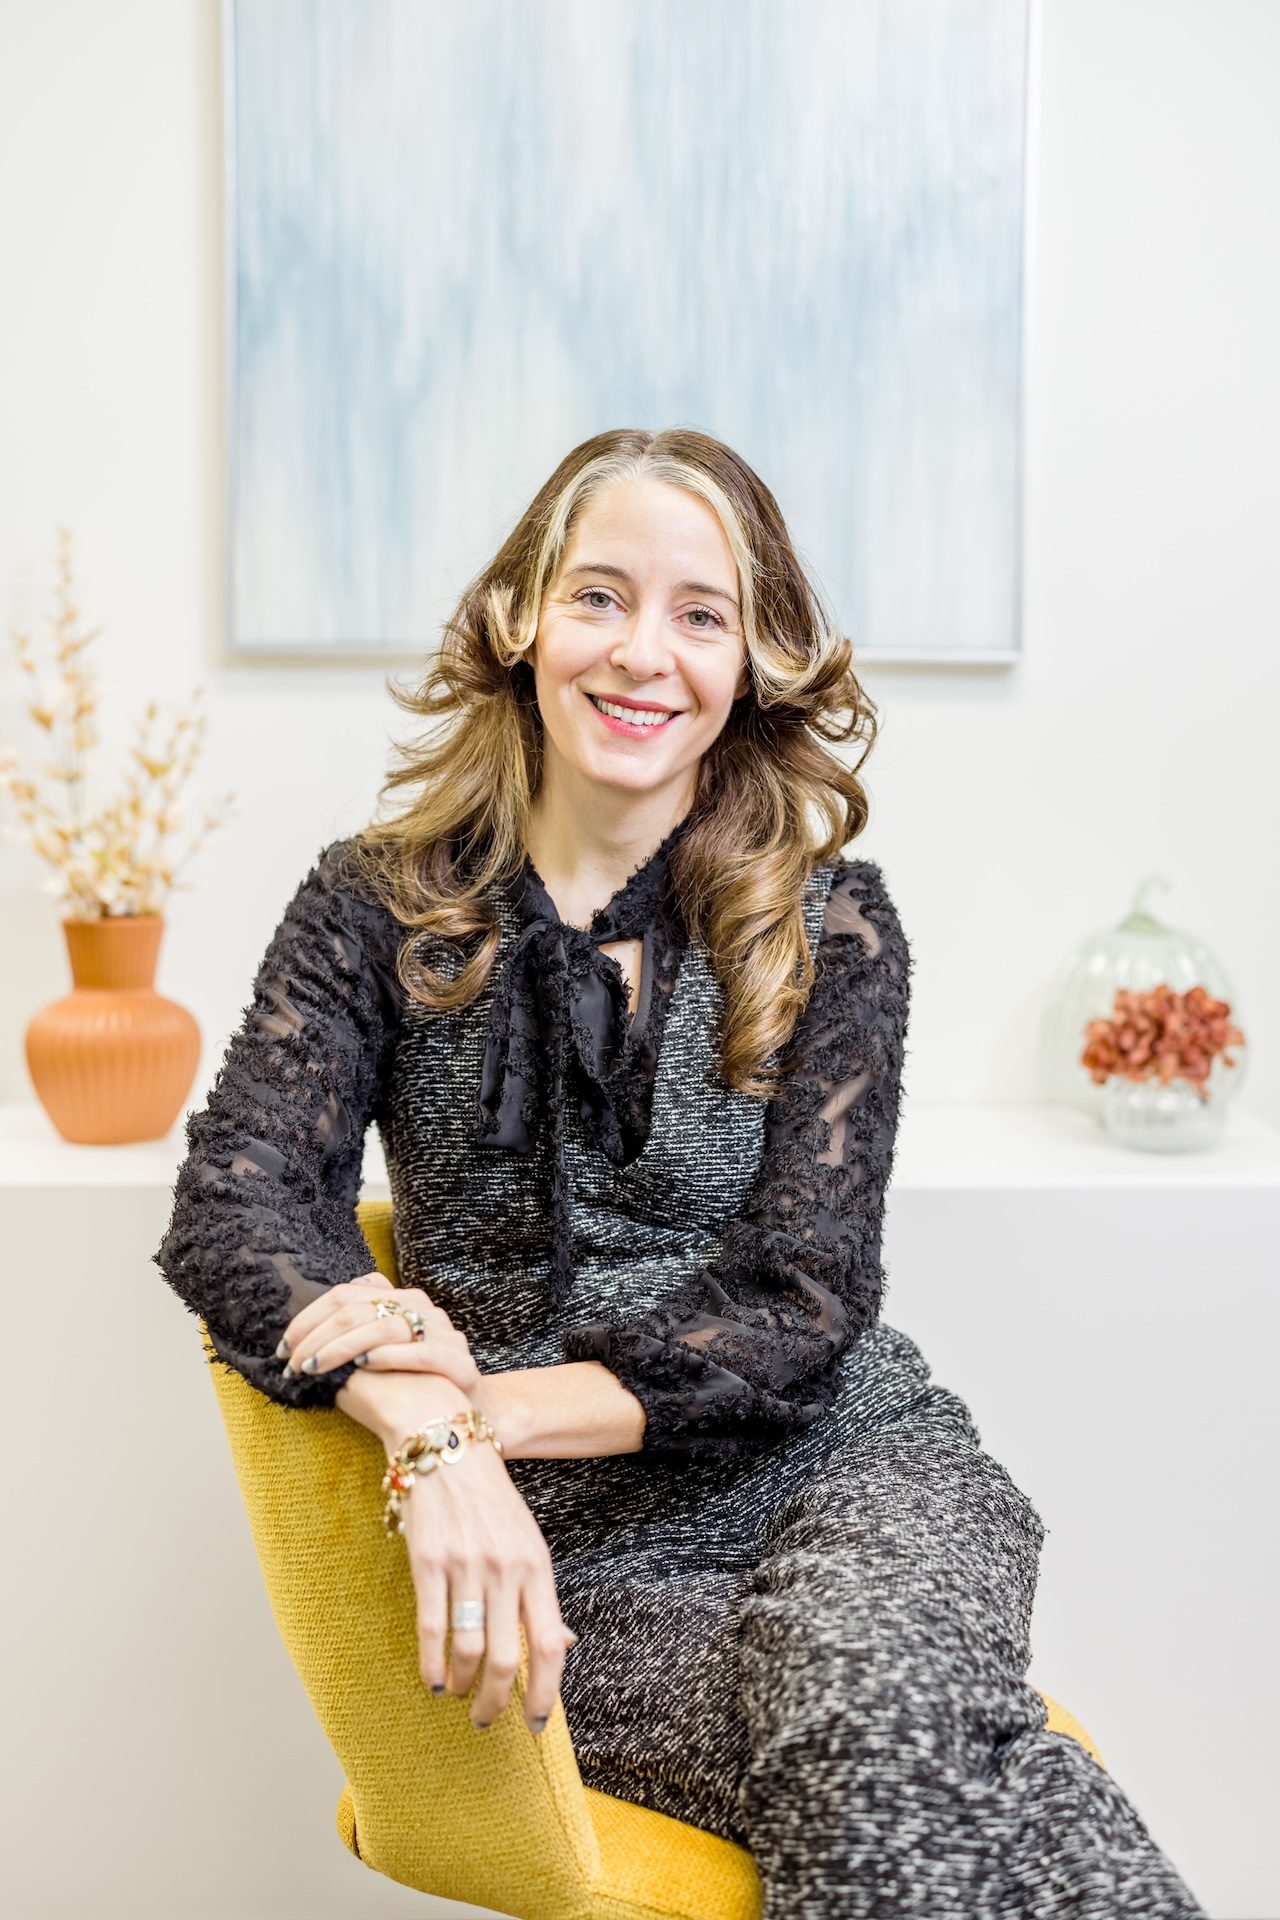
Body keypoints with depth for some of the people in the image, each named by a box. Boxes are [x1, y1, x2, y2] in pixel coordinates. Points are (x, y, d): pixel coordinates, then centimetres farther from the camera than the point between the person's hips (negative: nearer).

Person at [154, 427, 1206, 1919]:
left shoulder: (830, 928, 1)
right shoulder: (380, 911, 2)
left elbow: (800, 1298, -6)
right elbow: (235, 1199, -11)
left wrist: (493, 1407, -20)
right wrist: (429, 1432, -30)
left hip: (834, 1466, 1)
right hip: (563, 1545, 0)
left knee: (892, 1701, -33)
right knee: (879, 1776, -30)